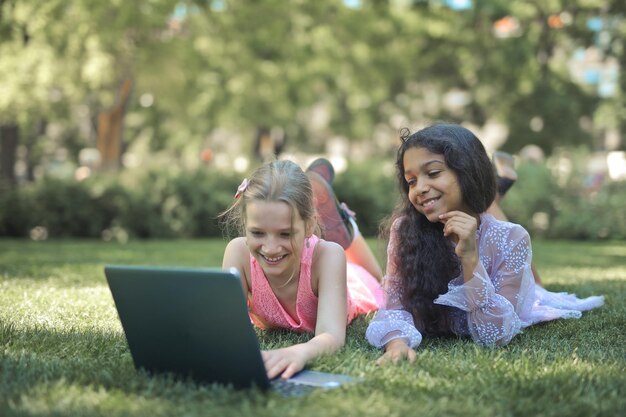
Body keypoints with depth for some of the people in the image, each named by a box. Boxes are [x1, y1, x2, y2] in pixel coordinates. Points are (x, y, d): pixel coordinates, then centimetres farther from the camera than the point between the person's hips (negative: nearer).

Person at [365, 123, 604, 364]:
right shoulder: (404, 230, -29)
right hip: (442, 326, 0)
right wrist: (397, 341, -50)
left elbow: (494, 337, -35)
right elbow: (396, 305, -28)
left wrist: (470, 257, -45)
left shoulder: (510, 239, -34)